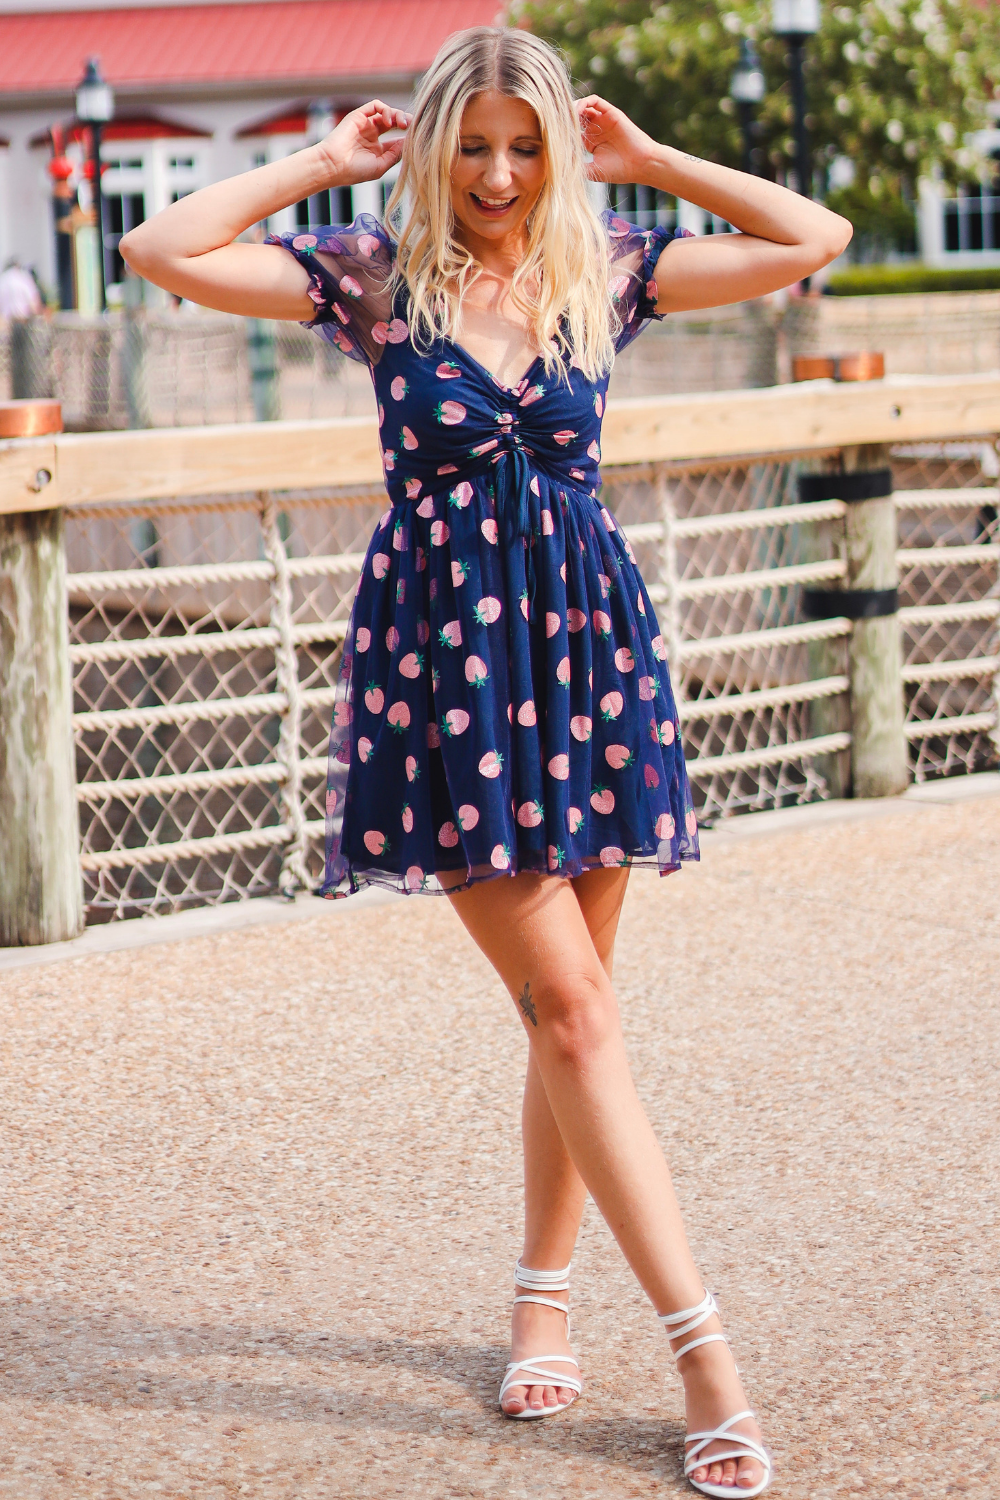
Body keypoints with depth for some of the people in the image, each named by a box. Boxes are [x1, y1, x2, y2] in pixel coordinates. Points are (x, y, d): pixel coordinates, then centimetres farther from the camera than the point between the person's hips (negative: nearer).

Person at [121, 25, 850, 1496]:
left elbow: (814, 238, 3)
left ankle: (544, 1295, 25)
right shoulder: (374, 275, 0)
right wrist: (324, 160, -3)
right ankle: (704, 1349, -9)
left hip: (589, 646, 3)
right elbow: (162, 250, -8)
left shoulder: (606, 268, 5)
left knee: (569, 1005, 8)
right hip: (446, 653, -3)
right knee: (572, 1006, -8)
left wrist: (645, 158, 2)